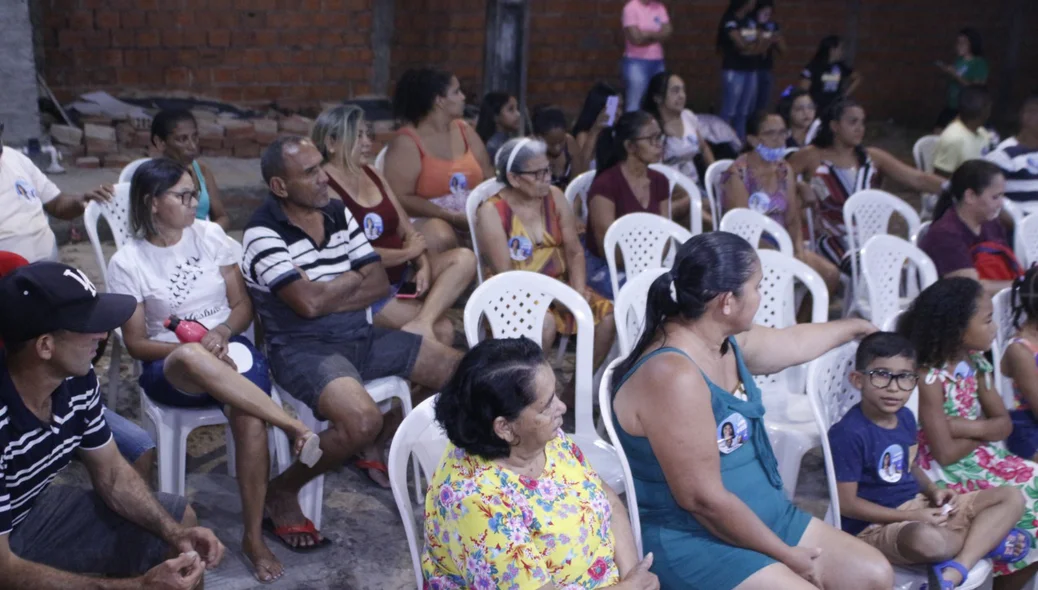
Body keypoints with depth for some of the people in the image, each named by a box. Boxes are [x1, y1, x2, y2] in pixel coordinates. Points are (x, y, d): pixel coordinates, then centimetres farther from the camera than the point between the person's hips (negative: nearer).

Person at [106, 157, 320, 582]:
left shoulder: (210, 235, 4)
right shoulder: (127, 262, -3)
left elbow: (243, 305, 7)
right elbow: (136, 343, -2)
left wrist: (220, 333, -14)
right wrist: (193, 349, -18)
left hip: (228, 347, 2)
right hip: (169, 367, -2)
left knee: (250, 418, -30)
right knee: (192, 358, -41)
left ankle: (254, 536, -17)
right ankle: (294, 427, -37)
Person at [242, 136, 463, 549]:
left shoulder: (338, 213, 6)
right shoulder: (263, 233, -15)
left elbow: (379, 284, 3)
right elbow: (309, 304, -23)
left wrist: (325, 291, -13)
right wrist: (352, 278, -5)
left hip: (363, 337, 8)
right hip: (304, 349, -8)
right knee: (362, 421, -35)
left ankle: (386, 437, 27)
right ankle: (281, 490, -7)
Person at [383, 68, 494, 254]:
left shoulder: (465, 131, 13)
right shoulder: (406, 142, -8)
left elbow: (490, 179, 12)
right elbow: (401, 198, -14)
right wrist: (452, 217, -19)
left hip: (472, 216, 6)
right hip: (427, 219, -6)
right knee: (441, 238, -38)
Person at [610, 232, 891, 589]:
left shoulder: (726, 341, 2)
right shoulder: (673, 376, -28)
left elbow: (793, 343, 25)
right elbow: (703, 499, -26)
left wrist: (856, 327, 41)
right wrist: (786, 556, -15)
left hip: (765, 516, 10)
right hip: (689, 540, -9)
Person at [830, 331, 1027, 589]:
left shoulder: (905, 417, 5)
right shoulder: (848, 433, -21)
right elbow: (846, 503, -18)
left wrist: (933, 490, -1)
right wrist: (910, 516, -16)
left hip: (918, 505, 9)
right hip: (876, 525, -9)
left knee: (1012, 498, 4)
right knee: (927, 540, -44)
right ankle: (988, 538, -5)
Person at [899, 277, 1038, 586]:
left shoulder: (976, 365, 2)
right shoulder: (930, 378, -23)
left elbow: (1004, 424, 1)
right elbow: (946, 453, -22)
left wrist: (966, 427, -18)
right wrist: (984, 430, -7)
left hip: (981, 459, 8)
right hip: (949, 475, -8)